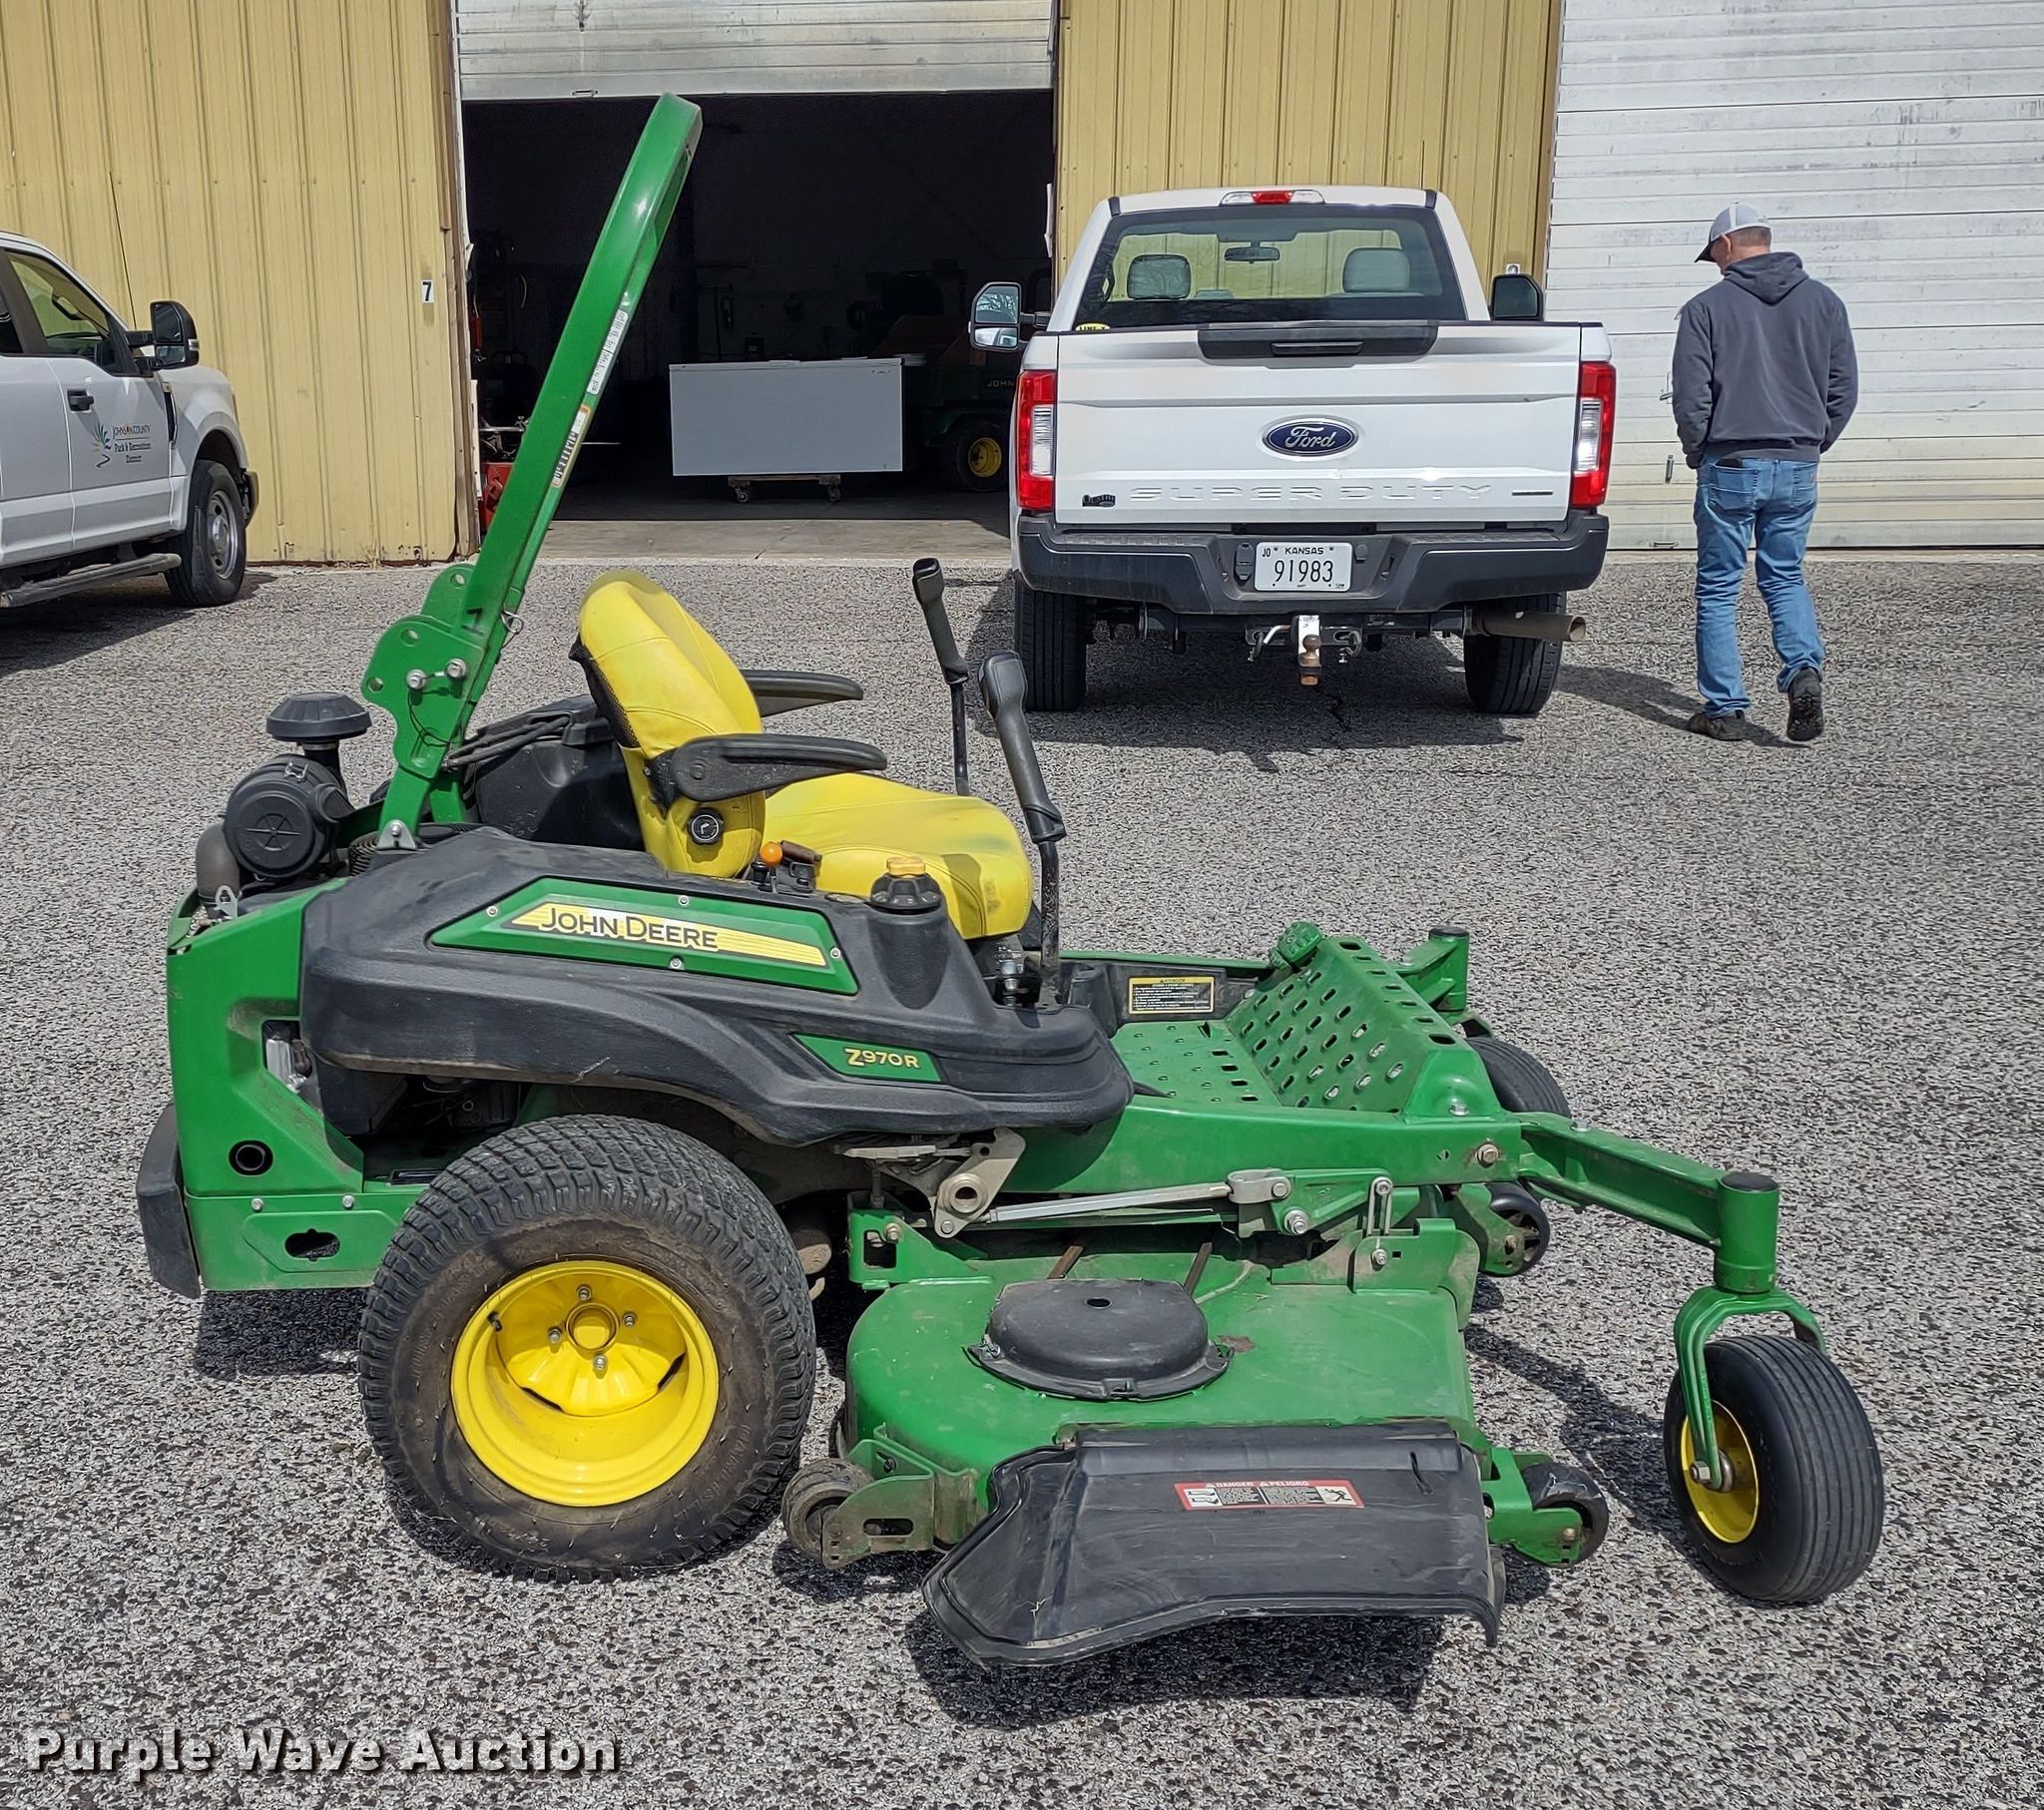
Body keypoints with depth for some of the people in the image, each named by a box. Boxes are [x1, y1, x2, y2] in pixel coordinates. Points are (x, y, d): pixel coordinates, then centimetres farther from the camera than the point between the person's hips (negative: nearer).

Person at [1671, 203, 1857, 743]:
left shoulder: (1708, 306, -5)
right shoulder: (1823, 302, 8)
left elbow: (1691, 397, -7)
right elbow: (1844, 388, 8)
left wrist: (1697, 454, 8)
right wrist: (1812, 446, 19)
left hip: (1729, 467, -4)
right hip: (1797, 469, 4)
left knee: (1718, 587, 7)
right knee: (1785, 578, 17)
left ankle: (1725, 708, 6)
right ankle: (1805, 670, -6)